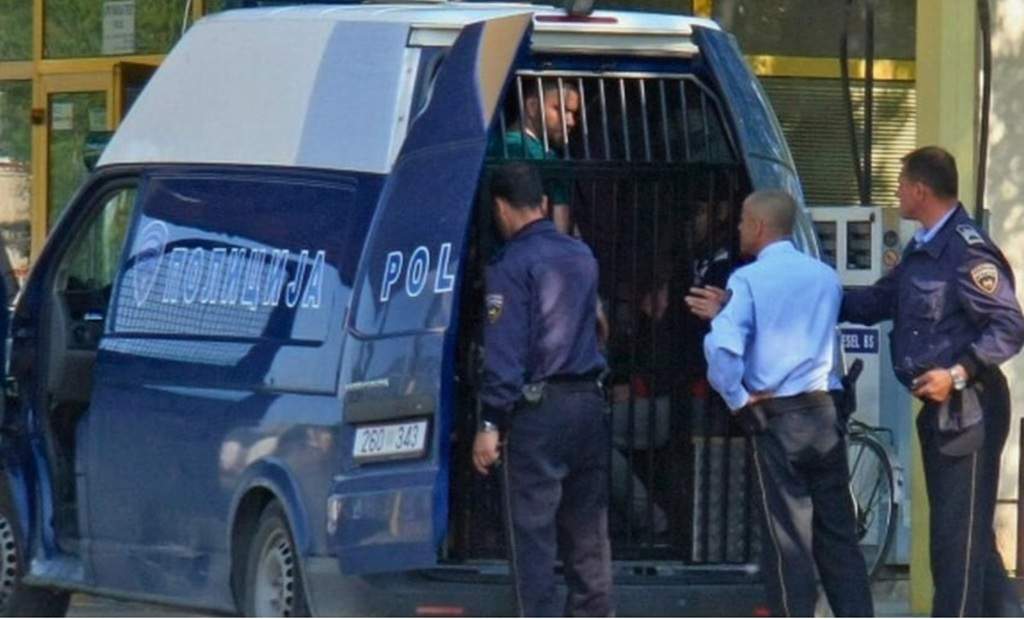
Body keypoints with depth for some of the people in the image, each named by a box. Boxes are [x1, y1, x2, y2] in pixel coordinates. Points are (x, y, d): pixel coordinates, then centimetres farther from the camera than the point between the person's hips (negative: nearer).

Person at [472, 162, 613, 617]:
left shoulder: (511, 265, -9)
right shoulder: (582, 256, 13)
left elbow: (503, 351, -14)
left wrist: (491, 423, -13)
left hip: (538, 407, -7)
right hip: (590, 402, 7)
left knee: (533, 529, -4)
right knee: (587, 529, 12)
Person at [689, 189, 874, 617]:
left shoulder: (749, 280, -10)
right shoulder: (826, 277, 8)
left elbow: (722, 345, -24)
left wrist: (737, 398, -8)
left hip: (774, 419, -5)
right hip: (824, 411, 5)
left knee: (787, 539, 0)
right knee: (839, 534, 9)